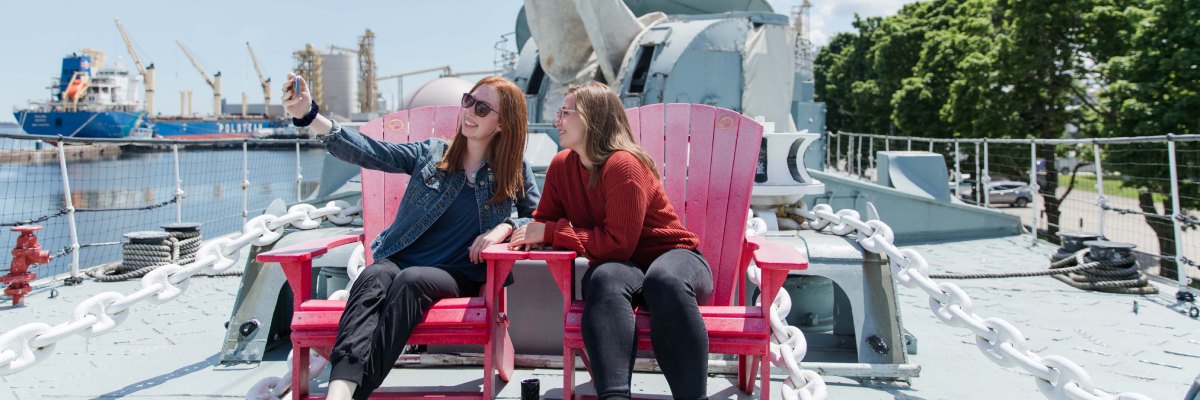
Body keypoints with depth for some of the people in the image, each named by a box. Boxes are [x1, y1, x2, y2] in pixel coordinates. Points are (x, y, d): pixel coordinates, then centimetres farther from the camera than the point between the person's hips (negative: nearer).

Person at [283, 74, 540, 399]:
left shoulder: (515, 172, 9)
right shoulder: (431, 153, 9)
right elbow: (368, 152, -2)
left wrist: (506, 226, -10)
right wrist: (309, 116, -15)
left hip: (457, 276, -1)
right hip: (399, 260, 1)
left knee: (411, 280, -35)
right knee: (373, 279, -34)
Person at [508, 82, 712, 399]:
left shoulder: (624, 165, -19)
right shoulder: (561, 165, 4)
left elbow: (619, 244, -24)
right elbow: (545, 222, 10)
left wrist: (550, 232, -20)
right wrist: (531, 234, -16)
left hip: (672, 256, -4)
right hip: (621, 266, 4)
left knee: (665, 280, -40)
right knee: (605, 278, -33)